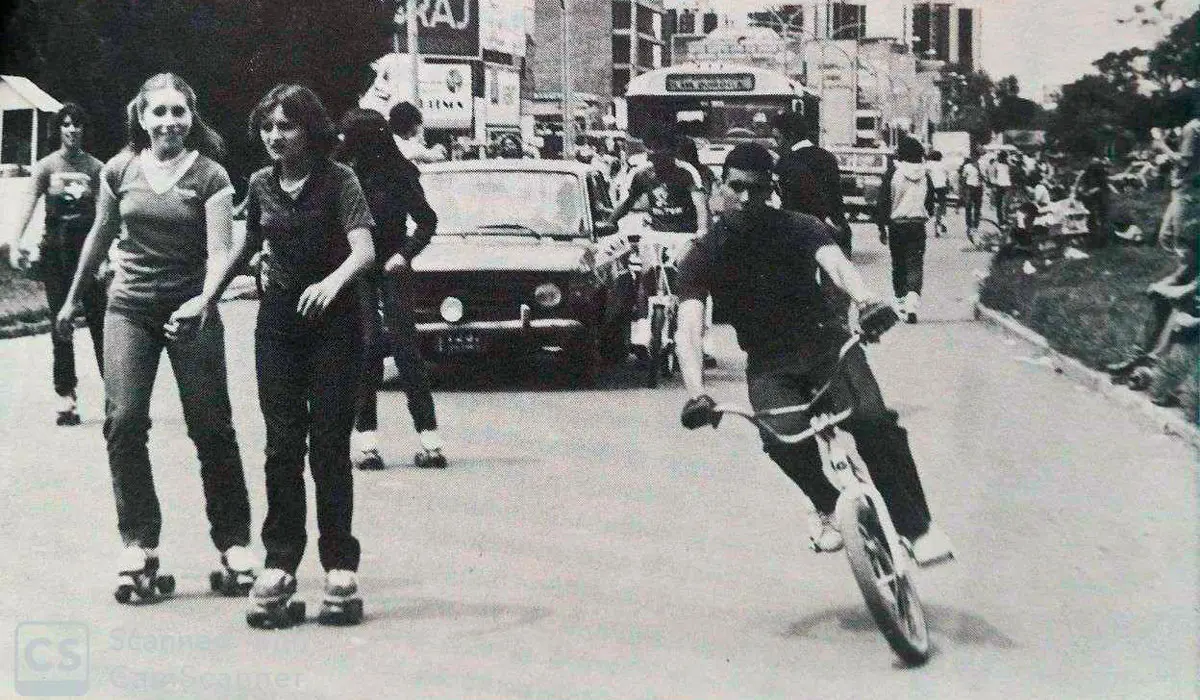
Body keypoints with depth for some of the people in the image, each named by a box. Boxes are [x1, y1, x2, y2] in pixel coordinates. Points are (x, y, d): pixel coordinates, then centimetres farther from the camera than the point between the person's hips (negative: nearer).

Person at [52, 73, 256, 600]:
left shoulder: (210, 176, -6)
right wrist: (73, 298, 22)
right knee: (123, 421, -8)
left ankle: (233, 541, 11)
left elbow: (219, 250, -14)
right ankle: (139, 542, 1)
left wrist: (204, 300, -33)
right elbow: (100, 236, 15)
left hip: (190, 310, -2)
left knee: (211, 426, 0)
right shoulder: (119, 171, 2)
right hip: (130, 309, 2)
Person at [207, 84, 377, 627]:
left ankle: (340, 566, 3)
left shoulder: (338, 181, -10)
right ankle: (279, 562, 4)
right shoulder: (261, 185, 5)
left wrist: (334, 280, -42)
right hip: (279, 317, 4)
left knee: (329, 443, -3)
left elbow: (364, 249, -23)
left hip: (333, 317, -4)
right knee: (283, 443, 1)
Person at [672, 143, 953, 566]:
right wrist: (696, 394, -36)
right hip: (769, 367, 0)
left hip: (826, 345, 0)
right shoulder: (703, 256, -4)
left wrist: (866, 302, -48)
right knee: (783, 437, -31)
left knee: (873, 420, -28)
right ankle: (827, 507, -1)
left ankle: (917, 527, -15)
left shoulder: (798, 229, -3)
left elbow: (835, 263, -24)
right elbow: (689, 330, -17)